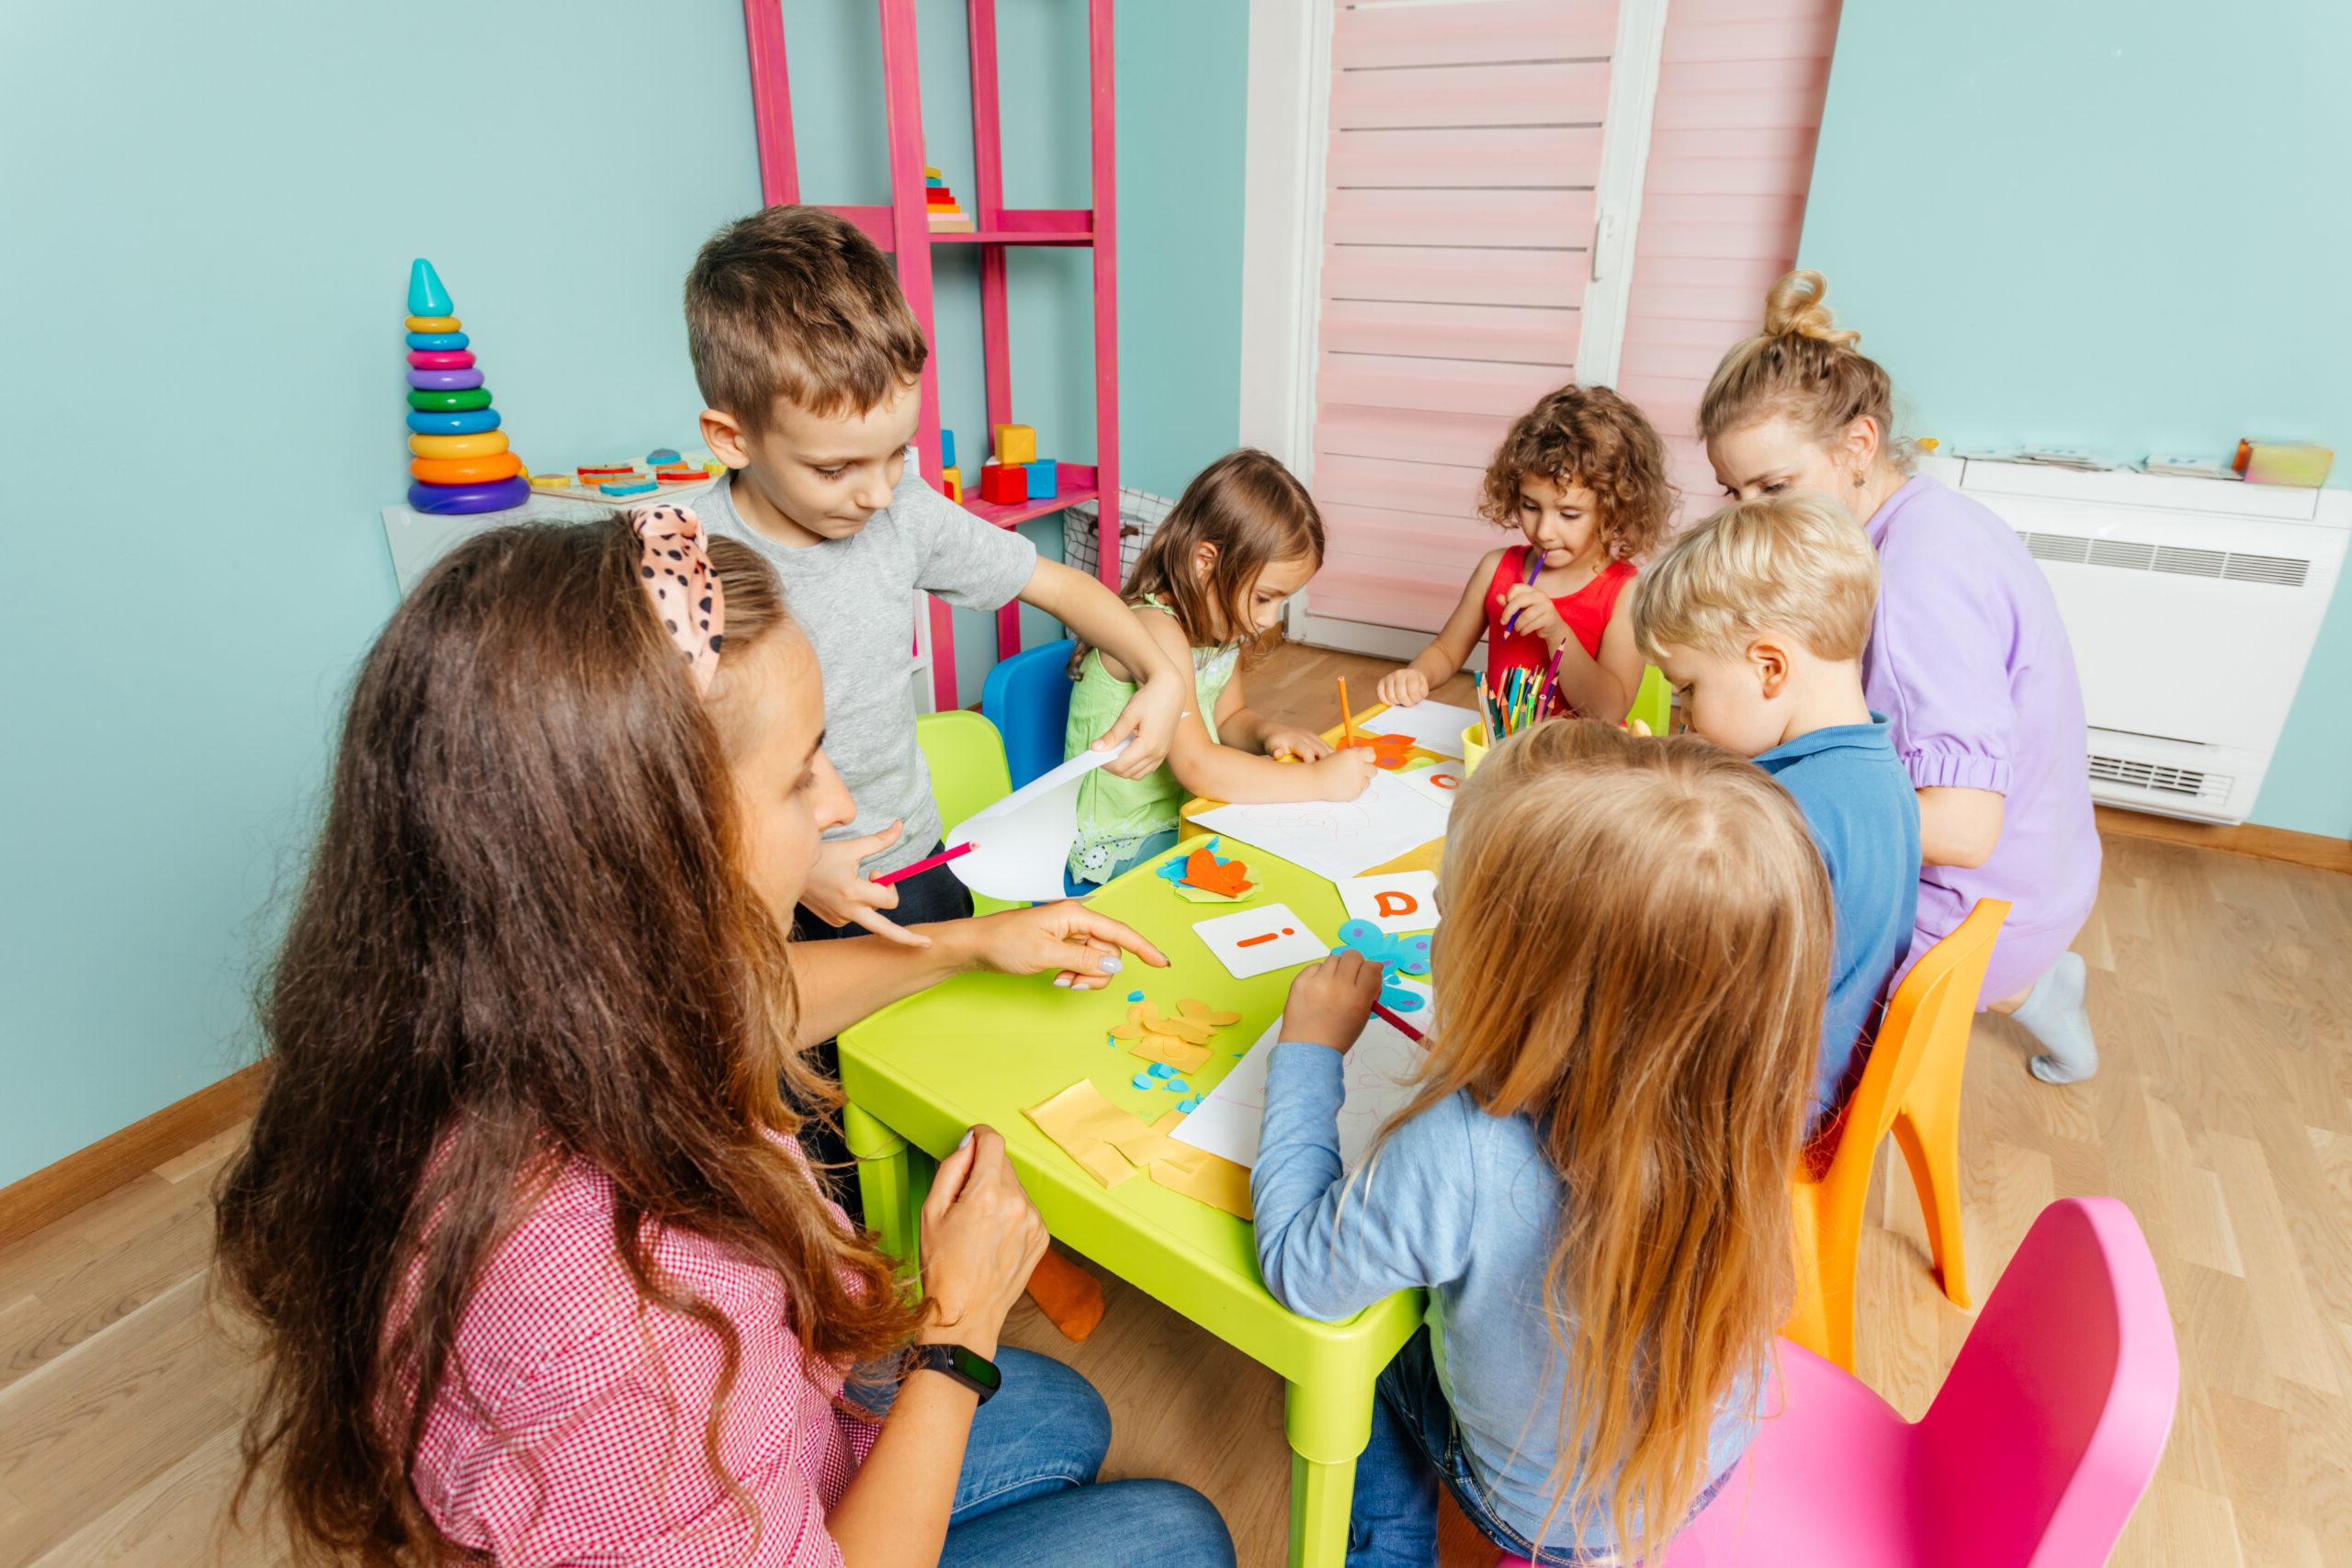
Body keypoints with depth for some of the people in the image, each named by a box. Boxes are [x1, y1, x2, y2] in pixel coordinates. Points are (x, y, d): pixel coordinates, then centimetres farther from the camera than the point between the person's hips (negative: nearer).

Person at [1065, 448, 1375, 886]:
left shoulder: (1218, 626, 4)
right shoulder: (1155, 631, -25)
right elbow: (1197, 766, -32)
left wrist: (1268, 732, -4)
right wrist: (1319, 780, -28)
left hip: (1187, 815, 9)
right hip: (1119, 847, -9)